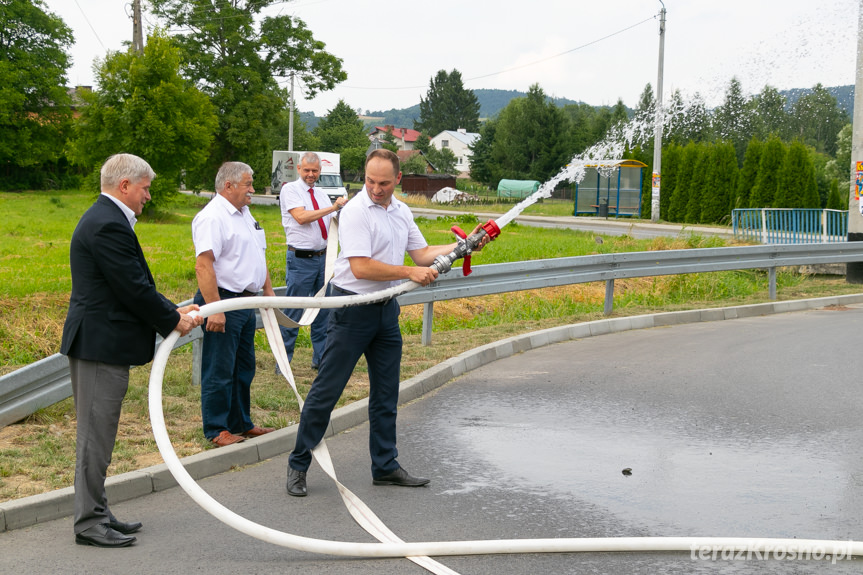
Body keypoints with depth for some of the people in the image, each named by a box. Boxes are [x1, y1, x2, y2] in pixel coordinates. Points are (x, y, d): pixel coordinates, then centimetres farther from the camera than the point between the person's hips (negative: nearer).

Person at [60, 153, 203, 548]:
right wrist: (172, 321, -7)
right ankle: (89, 522, 3)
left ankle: (96, 513, 24)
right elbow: (134, 288, -20)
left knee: (97, 433, 15)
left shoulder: (104, 218, 16)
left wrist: (173, 310, 10)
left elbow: (136, 284, 18)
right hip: (101, 345, -11)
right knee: (95, 433, -4)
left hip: (97, 341, 11)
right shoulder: (108, 225, -19)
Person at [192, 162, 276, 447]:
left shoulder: (244, 214, 16)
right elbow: (203, 265, -24)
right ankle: (216, 429, 7)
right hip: (223, 300, -10)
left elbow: (257, 256, 25)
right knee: (220, 370, -2)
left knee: (244, 368, 17)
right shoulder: (212, 217, -16)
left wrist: (269, 291, 20)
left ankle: (241, 423, 27)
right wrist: (214, 309, -28)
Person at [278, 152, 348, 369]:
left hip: (322, 257, 6)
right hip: (300, 259, -6)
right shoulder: (290, 190, -4)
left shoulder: (321, 194, 15)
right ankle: (283, 360, 6)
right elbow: (301, 217, -19)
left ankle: (320, 358, 20)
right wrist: (332, 208, -20)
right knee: (293, 313, -3)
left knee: (323, 310, 10)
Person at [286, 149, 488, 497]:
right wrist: (409, 272, -21)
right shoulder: (355, 211, -14)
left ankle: (385, 467, 22)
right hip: (352, 308, -7)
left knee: (386, 394, 12)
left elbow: (422, 254, 14)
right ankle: (298, 465, 7)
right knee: (326, 390, -3)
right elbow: (361, 267, -22)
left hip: (386, 310, 7)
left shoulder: (401, 211, 10)